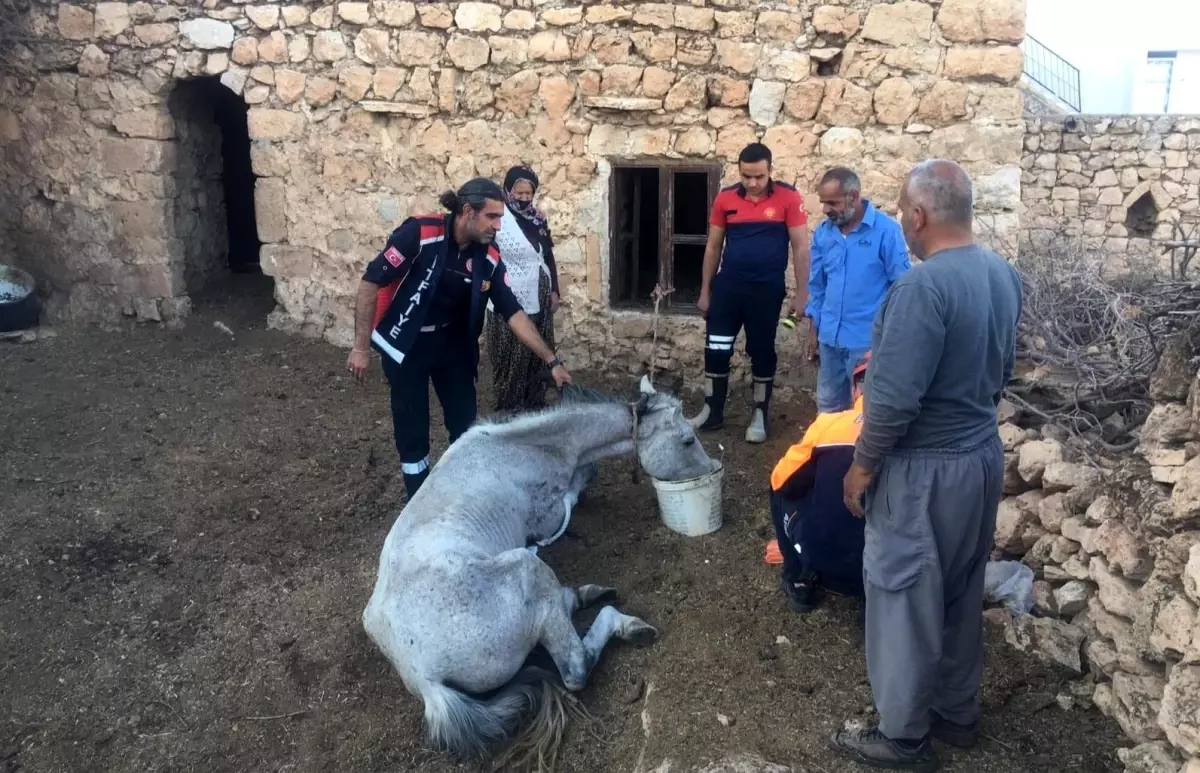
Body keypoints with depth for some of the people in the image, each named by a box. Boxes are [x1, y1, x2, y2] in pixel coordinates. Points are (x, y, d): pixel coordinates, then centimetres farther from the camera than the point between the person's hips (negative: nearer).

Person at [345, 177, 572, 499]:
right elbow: (370, 282, -19)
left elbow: (514, 313, -7)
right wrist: (361, 346, -18)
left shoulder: (488, 258, -10)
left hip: (452, 344, 5)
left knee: (466, 426, 9)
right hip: (405, 345, -4)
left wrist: (552, 361, -11)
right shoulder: (419, 233, -25)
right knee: (412, 432, 3)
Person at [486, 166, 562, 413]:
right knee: (511, 359, 2)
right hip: (508, 303, -6)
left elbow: (548, 256, 13)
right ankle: (509, 409, 14)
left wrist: (554, 290, 10)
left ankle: (535, 406, 26)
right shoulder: (498, 219, -13)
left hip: (537, 300, 6)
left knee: (538, 355, 13)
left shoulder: (538, 218, 7)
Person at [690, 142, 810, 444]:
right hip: (728, 286, 3)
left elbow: (801, 247, -5)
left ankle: (760, 416, 21)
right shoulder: (725, 199, 1)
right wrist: (705, 291, 8)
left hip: (768, 289, -2)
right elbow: (713, 247, 8)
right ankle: (712, 412, 20)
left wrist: (801, 293, -8)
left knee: (762, 352, 8)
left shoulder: (788, 198, -7)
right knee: (715, 350, 5)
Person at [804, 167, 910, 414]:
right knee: (828, 407, 15)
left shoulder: (886, 230, -12)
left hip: (869, 340, -5)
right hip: (829, 338, 5)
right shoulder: (822, 233, 4)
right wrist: (814, 331, 11)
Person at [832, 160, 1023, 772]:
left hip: (925, 468, -9)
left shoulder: (924, 285, -26)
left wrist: (862, 465, -14)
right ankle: (958, 712, 38)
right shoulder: (1004, 274, 3)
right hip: (983, 455, 9)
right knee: (961, 594, 21)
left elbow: (895, 398, -27)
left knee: (905, 599, 7)